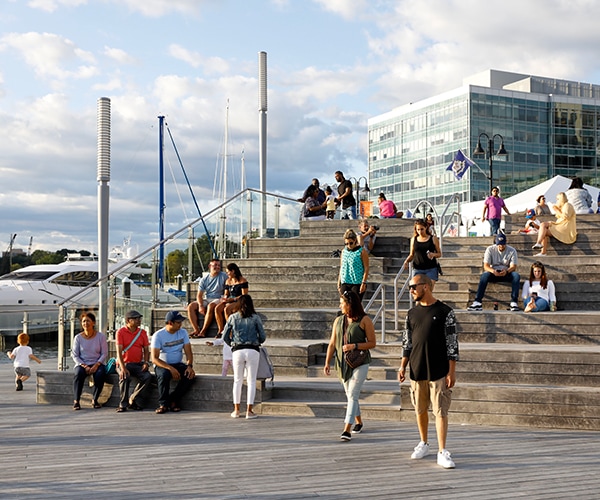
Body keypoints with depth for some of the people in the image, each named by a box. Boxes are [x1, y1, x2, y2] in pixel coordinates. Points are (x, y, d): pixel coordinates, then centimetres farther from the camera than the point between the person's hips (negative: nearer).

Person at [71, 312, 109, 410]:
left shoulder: (100, 336, 0)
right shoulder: (78, 337, 2)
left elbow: (104, 354, 0)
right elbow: (74, 355, 1)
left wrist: (96, 365, -16)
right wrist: (84, 366, -14)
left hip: (97, 364, 0)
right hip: (82, 364, 1)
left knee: (100, 374, -33)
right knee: (78, 374, -33)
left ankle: (94, 400, -16)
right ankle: (76, 401, -24)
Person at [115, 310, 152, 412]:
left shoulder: (142, 332, 9)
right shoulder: (121, 332, -4)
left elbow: (146, 350, 11)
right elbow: (119, 352, -10)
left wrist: (146, 362, -8)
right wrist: (123, 368, -23)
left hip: (138, 364, 3)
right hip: (124, 364, -3)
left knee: (148, 376, -26)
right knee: (125, 377, -34)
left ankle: (135, 400, -11)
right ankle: (123, 404, -18)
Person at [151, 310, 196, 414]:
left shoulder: (183, 332, 2)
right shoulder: (158, 335, -12)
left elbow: (188, 351, -1)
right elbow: (154, 358, -17)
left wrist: (189, 366, -22)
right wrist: (170, 368, -30)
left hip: (178, 364, 4)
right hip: (162, 365, -4)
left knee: (191, 376, -26)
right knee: (164, 374, -38)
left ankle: (173, 400, -10)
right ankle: (163, 404, -20)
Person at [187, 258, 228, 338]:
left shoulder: (223, 276, 1)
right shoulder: (204, 279, 8)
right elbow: (199, 295, 4)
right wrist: (200, 306, -14)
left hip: (218, 299, -4)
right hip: (206, 300, 4)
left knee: (210, 306, -38)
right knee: (191, 306, -19)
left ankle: (203, 331, -34)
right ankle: (196, 330, -25)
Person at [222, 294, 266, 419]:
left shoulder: (233, 317, 6)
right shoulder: (255, 317, 2)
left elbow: (225, 336, 5)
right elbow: (263, 336, 2)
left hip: (237, 351, 1)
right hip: (253, 351, -1)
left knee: (237, 381, 13)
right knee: (251, 381, 4)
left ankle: (236, 410, 13)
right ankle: (249, 411, 0)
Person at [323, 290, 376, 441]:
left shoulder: (364, 320, -7)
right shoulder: (338, 321, 9)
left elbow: (372, 343, -6)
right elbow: (332, 343, 7)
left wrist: (354, 346, -19)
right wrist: (327, 363, -2)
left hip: (359, 363, -6)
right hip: (343, 364, 6)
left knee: (352, 395, -14)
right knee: (350, 395, 15)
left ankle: (347, 430, -18)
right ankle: (359, 423, 34)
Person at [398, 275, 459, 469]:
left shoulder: (445, 312, -5)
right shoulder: (412, 313, 9)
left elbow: (452, 343, -6)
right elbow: (407, 343, 14)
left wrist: (451, 372, -10)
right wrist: (402, 366, 6)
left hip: (439, 371, -4)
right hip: (417, 371, 5)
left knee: (440, 411, -6)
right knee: (420, 410, 13)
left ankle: (442, 452, -4)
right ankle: (424, 444, 30)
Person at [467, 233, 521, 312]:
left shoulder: (512, 251, -3)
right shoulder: (490, 249, -3)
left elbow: (513, 266, -11)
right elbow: (486, 266, -10)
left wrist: (506, 271, -35)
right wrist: (493, 271, -34)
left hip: (506, 273, 0)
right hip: (493, 272, 0)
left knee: (516, 276, -32)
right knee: (484, 275, -33)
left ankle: (514, 302, -36)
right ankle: (477, 302, -41)